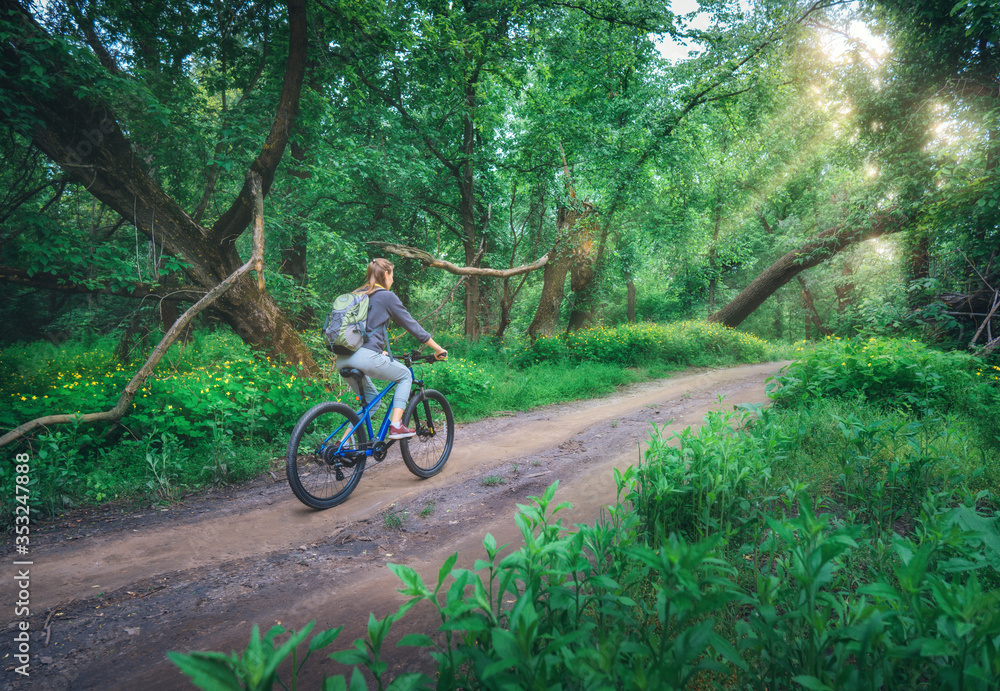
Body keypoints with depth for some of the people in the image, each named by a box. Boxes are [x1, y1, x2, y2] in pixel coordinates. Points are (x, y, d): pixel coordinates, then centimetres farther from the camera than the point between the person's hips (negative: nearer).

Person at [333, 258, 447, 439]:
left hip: (342, 359, 7)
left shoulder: (357, 295, 22)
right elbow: (412, 325, 5)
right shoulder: (387, 296, 2)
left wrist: (380, 350, 44)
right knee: (405, 376, 16)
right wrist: (438, 349, 13)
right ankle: (396, 426, 5)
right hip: (366, 357, -7)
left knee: (371, 398, 24)